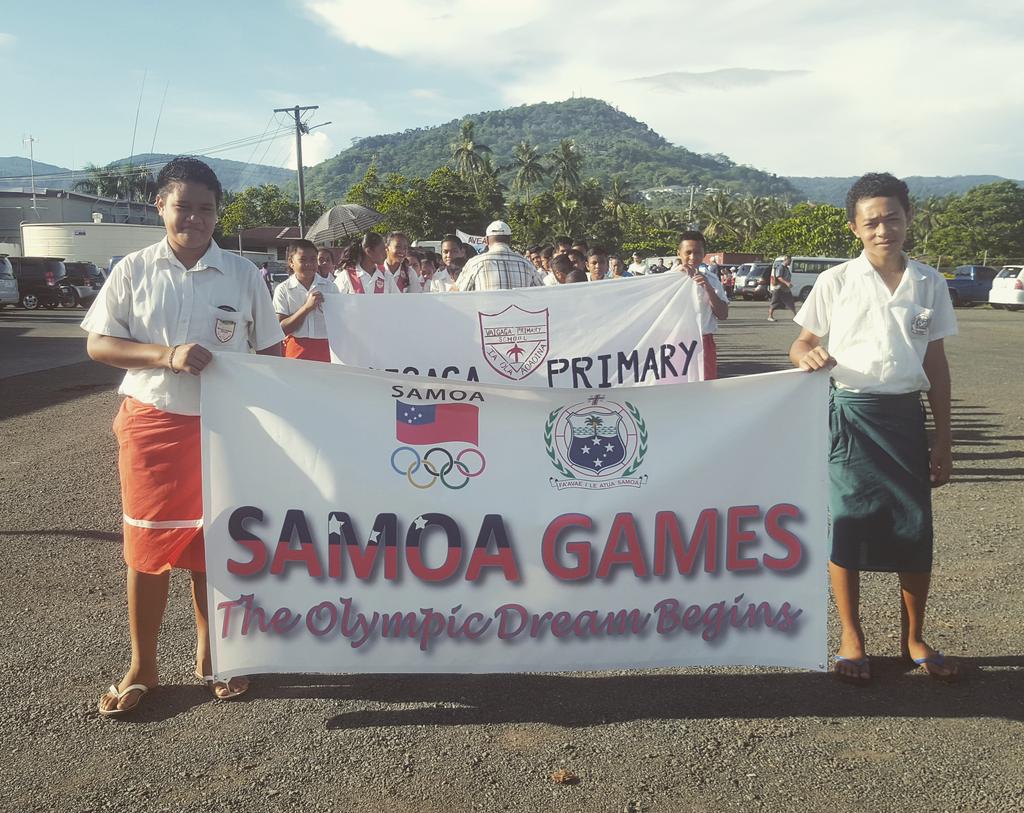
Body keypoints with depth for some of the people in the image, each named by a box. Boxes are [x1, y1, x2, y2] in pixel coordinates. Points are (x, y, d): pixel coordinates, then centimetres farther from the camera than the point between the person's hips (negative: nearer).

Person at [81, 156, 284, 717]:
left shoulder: (243, 275, 3)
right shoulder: (134, 270, 2)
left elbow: (270, 351, 7)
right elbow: (97, 344, -1)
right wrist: (166, 354, -16)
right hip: (150, 423, 0)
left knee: (213, 544, 8)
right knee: (146, 545, 5)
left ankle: (210, 656, 26)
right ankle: (142, 668, 20)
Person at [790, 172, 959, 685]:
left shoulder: (930, 284, 6)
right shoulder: (836, 282, -2)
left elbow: (936, 364, 10)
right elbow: (802, 343, 3)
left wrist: (943, 436, 9)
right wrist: (807, 356, -22)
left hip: (906, 415, 2)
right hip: (851, 415, -2)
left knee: (915, 530, 5)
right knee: (847, 526, 3)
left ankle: (913, 638, 25)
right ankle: (851, 638, 20)